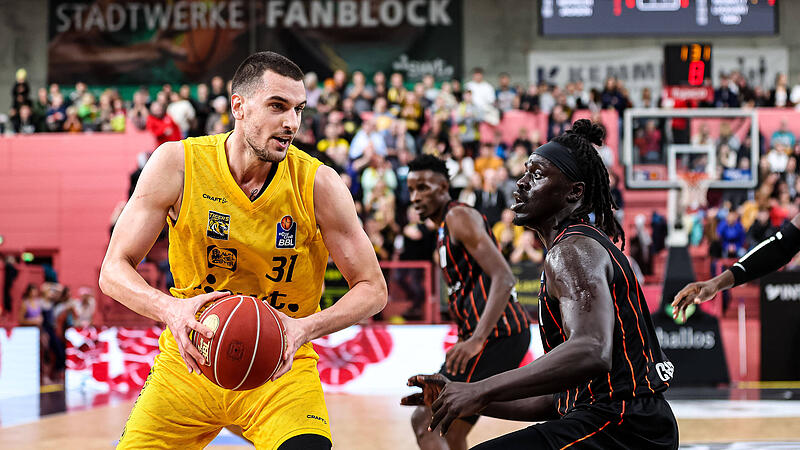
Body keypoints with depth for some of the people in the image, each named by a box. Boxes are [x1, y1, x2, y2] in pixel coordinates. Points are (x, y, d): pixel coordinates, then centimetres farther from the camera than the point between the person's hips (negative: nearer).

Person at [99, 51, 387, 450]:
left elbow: (372, 289, -6)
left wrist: (304, 328, -25)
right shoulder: (179, 163, -12)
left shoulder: (317, 184, -13)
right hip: (190, 359, 1)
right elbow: (114, 271, -9)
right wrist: (171, 309, -30)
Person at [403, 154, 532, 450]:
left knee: (424, 420, -14)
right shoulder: (445, 231, 24)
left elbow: (503, 278, -19)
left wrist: (477, 339, -29)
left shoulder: (459, 216, -7)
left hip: (497, 334, -10)